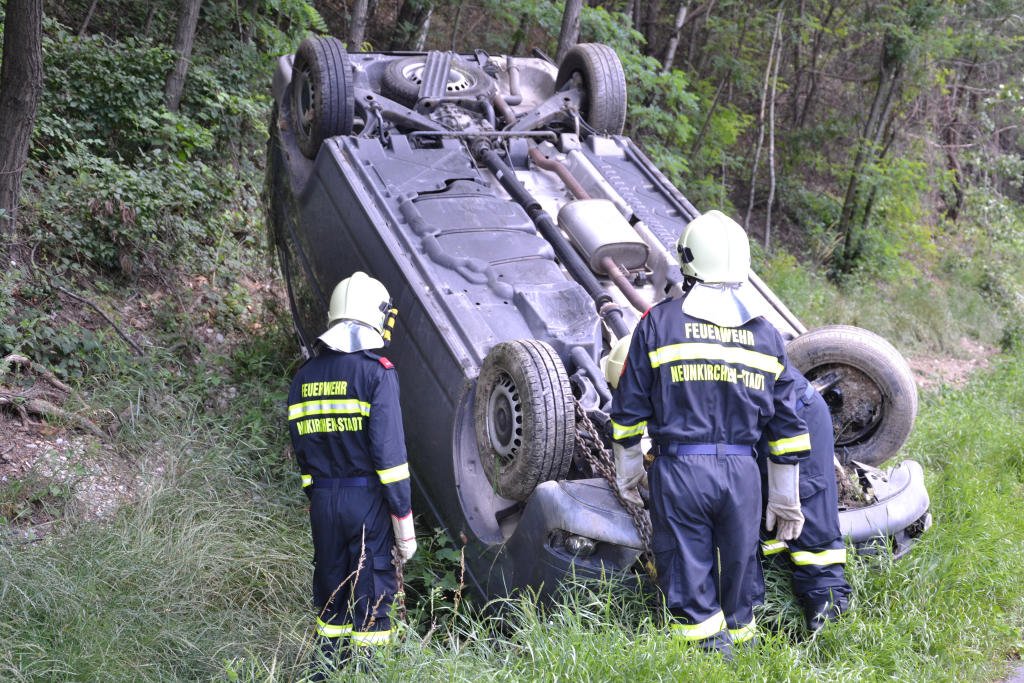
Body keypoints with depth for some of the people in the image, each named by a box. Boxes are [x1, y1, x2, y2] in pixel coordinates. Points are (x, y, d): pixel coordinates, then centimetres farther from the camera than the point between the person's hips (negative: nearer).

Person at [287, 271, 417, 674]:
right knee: (372, 594, 4)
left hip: (322, 500, 6)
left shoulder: (305, 376, 9)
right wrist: (403, 519, -11)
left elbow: (301, 447, 11)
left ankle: (329, 669, 24)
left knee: (330, 590, 16)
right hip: (367, 498, -5)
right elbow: (389, 451, -16)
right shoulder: (377, 371, -11)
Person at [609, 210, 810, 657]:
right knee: (740, 566, 16)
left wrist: (627, 472, 14)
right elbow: (786, 424, 10)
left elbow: (630, 407, 0)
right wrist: (785, 499, 18)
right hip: (741, 473, 3)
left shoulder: (659, 321, -2)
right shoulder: (766, 334, 7)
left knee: (687, 573, 6)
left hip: (678, 470, -3)